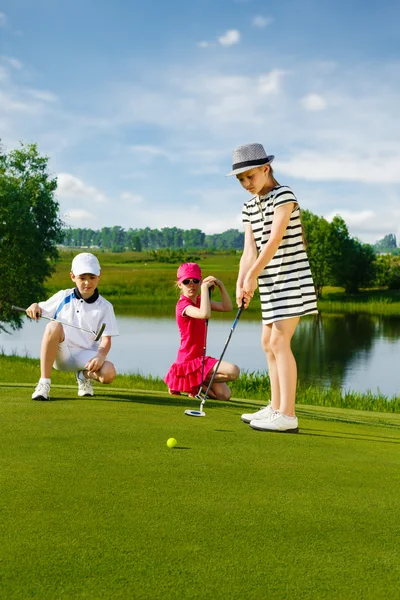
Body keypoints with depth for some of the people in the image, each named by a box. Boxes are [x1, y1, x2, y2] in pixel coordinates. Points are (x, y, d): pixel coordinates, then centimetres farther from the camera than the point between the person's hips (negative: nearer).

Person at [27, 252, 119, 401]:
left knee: (108, 373, -31)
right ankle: (44, 383, -23)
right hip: (60, 354, 0)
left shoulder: (104, 307, 2)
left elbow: (106, 339, -4)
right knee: (54, 325, -31)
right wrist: (35, 307, -14)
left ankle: (84, 375, 9)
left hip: (85, 356, 0)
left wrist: (100, 356, -25)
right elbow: (40, 312, 11)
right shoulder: (63, 297, 6)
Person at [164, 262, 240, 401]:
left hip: (199, 357, 9)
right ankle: (197, 384, -5)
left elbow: (227, 307, 4)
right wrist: (205, 288, -29)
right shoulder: (183, 304, -17)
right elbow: (205, 314, -37)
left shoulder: (200, 300, 10)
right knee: (233, 371, -22)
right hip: (188, 360, -9)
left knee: (224, 395, 3)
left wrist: (220, 285, -7)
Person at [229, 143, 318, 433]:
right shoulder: (250, 208, 11)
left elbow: (275, 240, -19)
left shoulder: (283, 195, -11)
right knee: (269, 343, 11)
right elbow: (249, 249, 2)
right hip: (271, 283, 9)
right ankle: (276, 408, 21)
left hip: (291, 277, -8)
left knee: (279, 341, -14)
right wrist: (241, 283, -11)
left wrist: (252, 276, -17)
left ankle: (288, 415, -11)